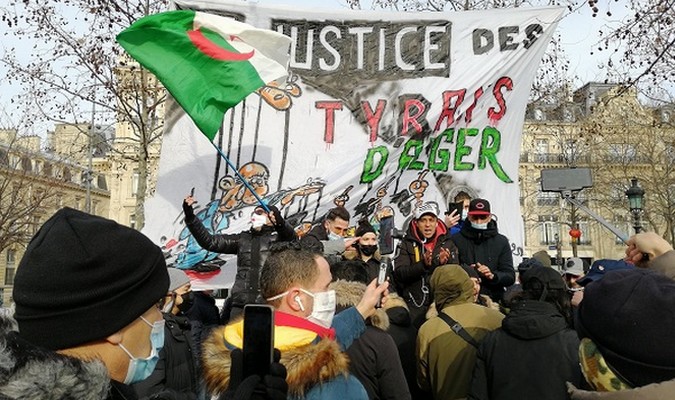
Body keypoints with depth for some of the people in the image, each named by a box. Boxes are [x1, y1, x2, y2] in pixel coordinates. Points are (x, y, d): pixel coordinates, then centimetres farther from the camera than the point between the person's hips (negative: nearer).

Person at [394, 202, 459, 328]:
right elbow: (399, 273, -10)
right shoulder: (407, 243, 1)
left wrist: (443, 263, -19)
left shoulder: (447, 244, 7)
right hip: (414, 304, -1)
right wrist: (423, 265, -24)